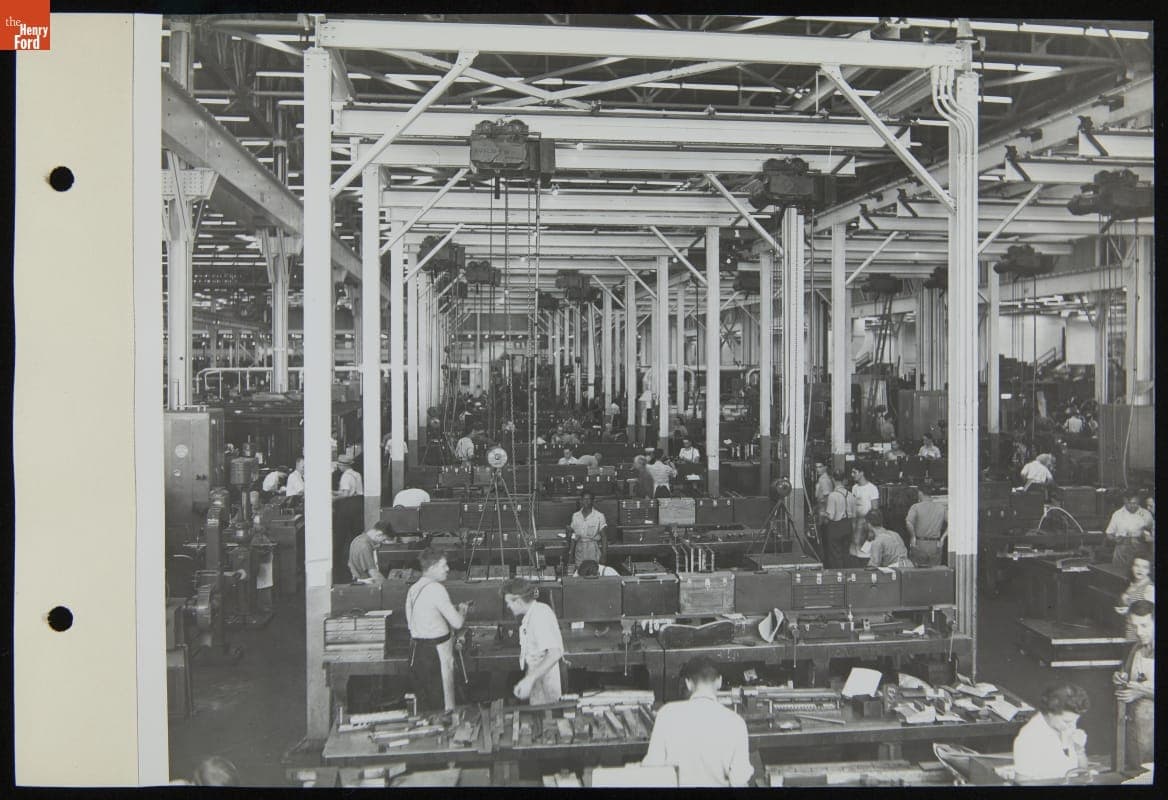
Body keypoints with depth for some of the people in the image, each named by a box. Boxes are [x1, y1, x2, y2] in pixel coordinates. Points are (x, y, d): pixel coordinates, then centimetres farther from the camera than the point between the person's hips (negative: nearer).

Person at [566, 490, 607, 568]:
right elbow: (573, 537, 12)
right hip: (579, 549, 3)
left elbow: (603, 536, -2)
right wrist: (570, 553, 9)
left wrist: (604, 555, -9)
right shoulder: (575, 516, 7)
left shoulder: (599, 516, -3)